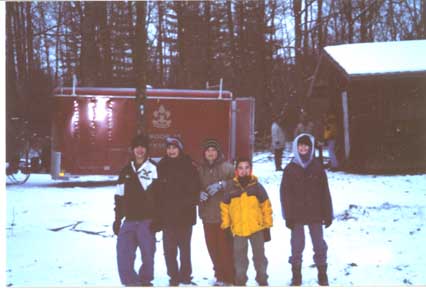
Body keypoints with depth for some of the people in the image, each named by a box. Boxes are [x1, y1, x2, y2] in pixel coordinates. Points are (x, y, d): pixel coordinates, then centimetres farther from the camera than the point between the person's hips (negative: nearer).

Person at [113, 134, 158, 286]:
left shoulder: (153, 169, -2)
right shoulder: (126, 171, 13)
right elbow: (119, 197, 18)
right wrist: (117, 218, 15)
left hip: (147, 220, -4)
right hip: (129, 221, 4)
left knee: (147, 254, 3)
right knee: (123, 254, -4)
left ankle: (145, 281, 22)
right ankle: (131, 283, 6)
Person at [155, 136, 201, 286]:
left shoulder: (189, 165, -1)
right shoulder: (162, 166, 3)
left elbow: (194, 189, -1)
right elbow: (158, 191, 2)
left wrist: (189, 202, -13)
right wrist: (159, 210, -3)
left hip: (185, 214, -1)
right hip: (167, 215, 1)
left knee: (185, 247, 9)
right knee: (169, 248, 1)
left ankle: (185, 275, 23)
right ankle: (174, 276, 14)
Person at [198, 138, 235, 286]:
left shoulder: (226, 167, -4)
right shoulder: (200, 170, 10)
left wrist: (221, 185, -20)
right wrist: (200, 194, -6)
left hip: (224, 214, -5)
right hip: (207, 215, 5)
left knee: (225, 246, -6)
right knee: (212, 246, 10)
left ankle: (229, 278, 6)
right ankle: (220, 276, 24)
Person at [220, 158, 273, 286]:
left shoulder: (257, 186, -1)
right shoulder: (230, 187, -1)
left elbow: (266, 206, 3)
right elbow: (225, 207, 6)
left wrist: (267, 226, 2)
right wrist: (226, 226, 3)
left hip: (257, 228, 0)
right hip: (237, 229, 0)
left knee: (259, 256, 11)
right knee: (239, 257, 9)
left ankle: (262, 280, 25)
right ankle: (240, 281, 22)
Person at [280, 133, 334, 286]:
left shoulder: (317, 167, 1)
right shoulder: (290, 169, -1)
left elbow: (325, 192, 2)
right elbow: (285, 193, -2)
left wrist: (328, 214, 1)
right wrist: (288, 216, -6)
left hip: (315, 214, 1)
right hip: (297, 215, -1)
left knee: (319, 245, 9)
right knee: (297, 245, 6)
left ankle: (322, 273, 23)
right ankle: (296, 275, 18)